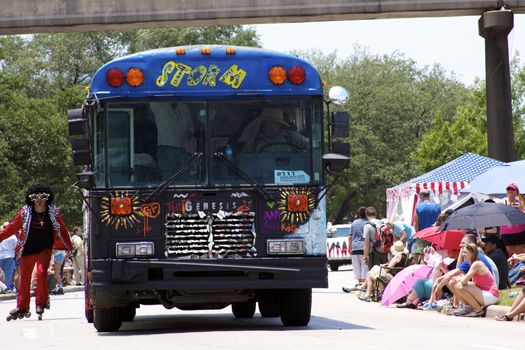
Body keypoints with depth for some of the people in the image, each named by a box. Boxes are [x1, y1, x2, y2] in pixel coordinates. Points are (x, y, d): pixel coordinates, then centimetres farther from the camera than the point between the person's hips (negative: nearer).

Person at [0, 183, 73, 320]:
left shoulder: (53, 212, -3)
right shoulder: (25, 212, -4)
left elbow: (62, 230, 5)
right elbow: (13, 227, 3)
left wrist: (70, 247, 7)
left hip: (44, 249, -2)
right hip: (27, 250, 2)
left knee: (41, 272, -20)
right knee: (24, 278, 5)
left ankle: (41, 303, -5)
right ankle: (22, 307, 17)